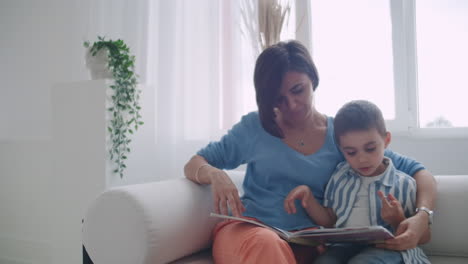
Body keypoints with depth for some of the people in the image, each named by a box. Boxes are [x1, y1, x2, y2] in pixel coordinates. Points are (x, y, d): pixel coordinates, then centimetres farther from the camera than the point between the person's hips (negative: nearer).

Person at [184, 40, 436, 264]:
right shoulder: (253, 127, 6)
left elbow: (418, 172, 8)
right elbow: (193, 165, 12)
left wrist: (422, 216, -14)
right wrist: (214, 174, -12)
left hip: (307, 243, 1)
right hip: (247, 232, 0)